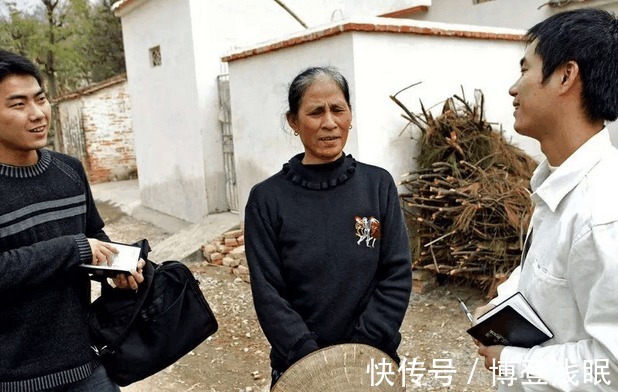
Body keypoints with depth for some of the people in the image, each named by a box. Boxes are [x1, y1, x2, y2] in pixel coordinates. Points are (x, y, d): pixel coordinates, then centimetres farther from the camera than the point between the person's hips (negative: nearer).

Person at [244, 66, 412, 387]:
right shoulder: (267, 198, -10)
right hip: (299, 367, -1)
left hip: (374, 360, 1)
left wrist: (361, 351, -15)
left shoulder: (379, 184, -6)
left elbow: (398, 276, -7)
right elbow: (268, 294, -11)